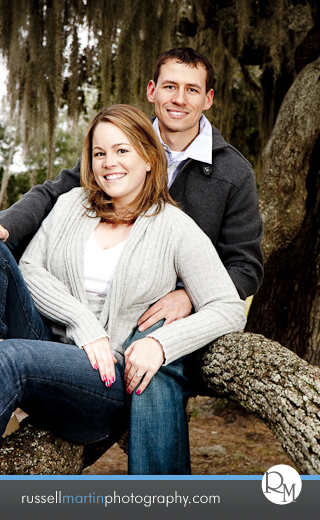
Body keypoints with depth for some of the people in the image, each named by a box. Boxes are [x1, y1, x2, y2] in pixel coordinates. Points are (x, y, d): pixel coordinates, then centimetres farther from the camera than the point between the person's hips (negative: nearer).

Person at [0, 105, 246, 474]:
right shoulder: (71, 204, 16)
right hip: (47, 344, 4)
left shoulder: (176, 229, 5)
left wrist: (161, 342, -18)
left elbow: (228, 310, -1)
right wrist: (83, 323, -11)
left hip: (110, 378, -3)